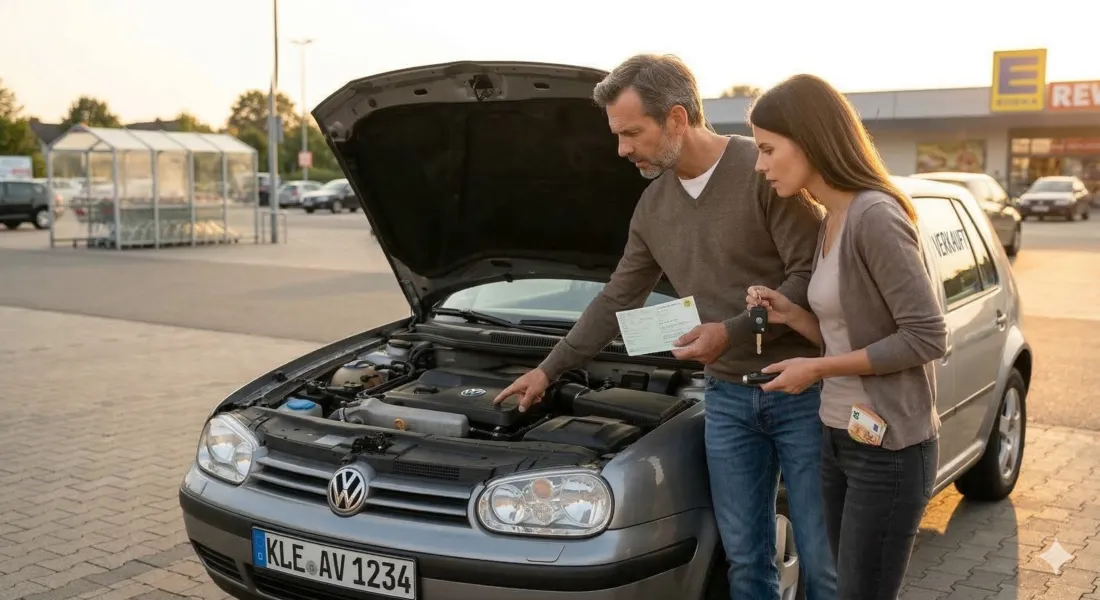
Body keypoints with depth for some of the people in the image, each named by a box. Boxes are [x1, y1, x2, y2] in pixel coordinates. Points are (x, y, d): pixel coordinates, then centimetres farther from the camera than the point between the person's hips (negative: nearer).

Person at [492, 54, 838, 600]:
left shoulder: (764, 169, -13)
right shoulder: (653, 206, 8)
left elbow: (814, 276, -16)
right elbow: (615, 301, 18)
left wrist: (732, 332, -21)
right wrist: (549, 369, 19)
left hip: (802, 389, -5)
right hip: (727, 396, 6)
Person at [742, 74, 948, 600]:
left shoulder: (874, 216, -19)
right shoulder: (830, 224, 9)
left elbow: (926, 338, -21)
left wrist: (816, 369, -17)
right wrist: (792, 316, -3)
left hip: (889, 449, -9)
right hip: (839, 438, 9)